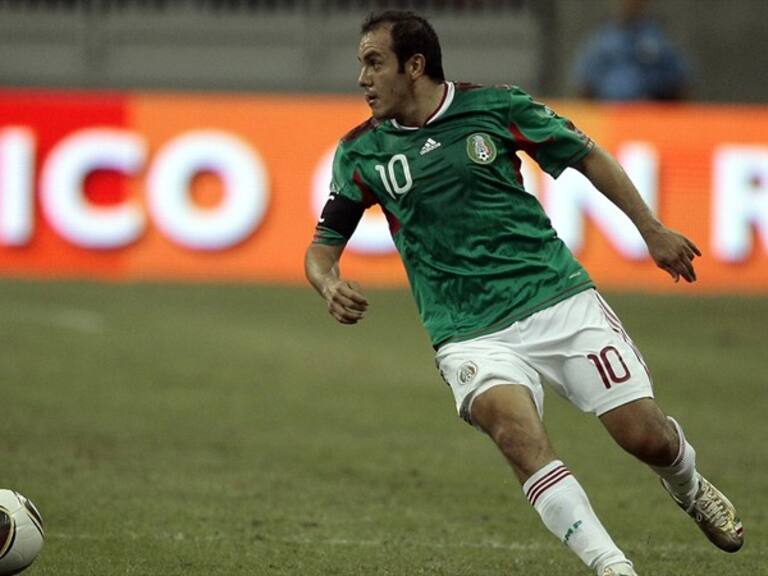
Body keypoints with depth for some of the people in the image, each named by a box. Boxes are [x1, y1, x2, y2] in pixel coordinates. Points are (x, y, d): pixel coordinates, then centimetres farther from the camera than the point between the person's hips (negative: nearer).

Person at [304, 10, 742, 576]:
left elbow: (586, 155, 10)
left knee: (646, 435, -5)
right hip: (469, 334, 0)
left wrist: (652, 229, 8)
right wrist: (329, 284, -16)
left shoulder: (494, 105, -2)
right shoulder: (361, 152, 2)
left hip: (559, 298, 0)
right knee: (515, 427, -31)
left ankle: (690, 487, 32)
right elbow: (325, 242, 7)